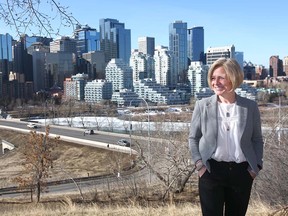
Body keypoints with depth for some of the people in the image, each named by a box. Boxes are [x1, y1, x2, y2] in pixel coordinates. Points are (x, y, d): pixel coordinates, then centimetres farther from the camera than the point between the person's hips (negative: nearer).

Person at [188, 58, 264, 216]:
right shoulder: (202, 105, -1)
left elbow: (257, 139, 9)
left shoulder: (250, 106, 1)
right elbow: (193, 138, 5)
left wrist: (256, 166, -1)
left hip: (242, 172, 1)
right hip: (211, 170, -1)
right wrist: (199, 164, -5)